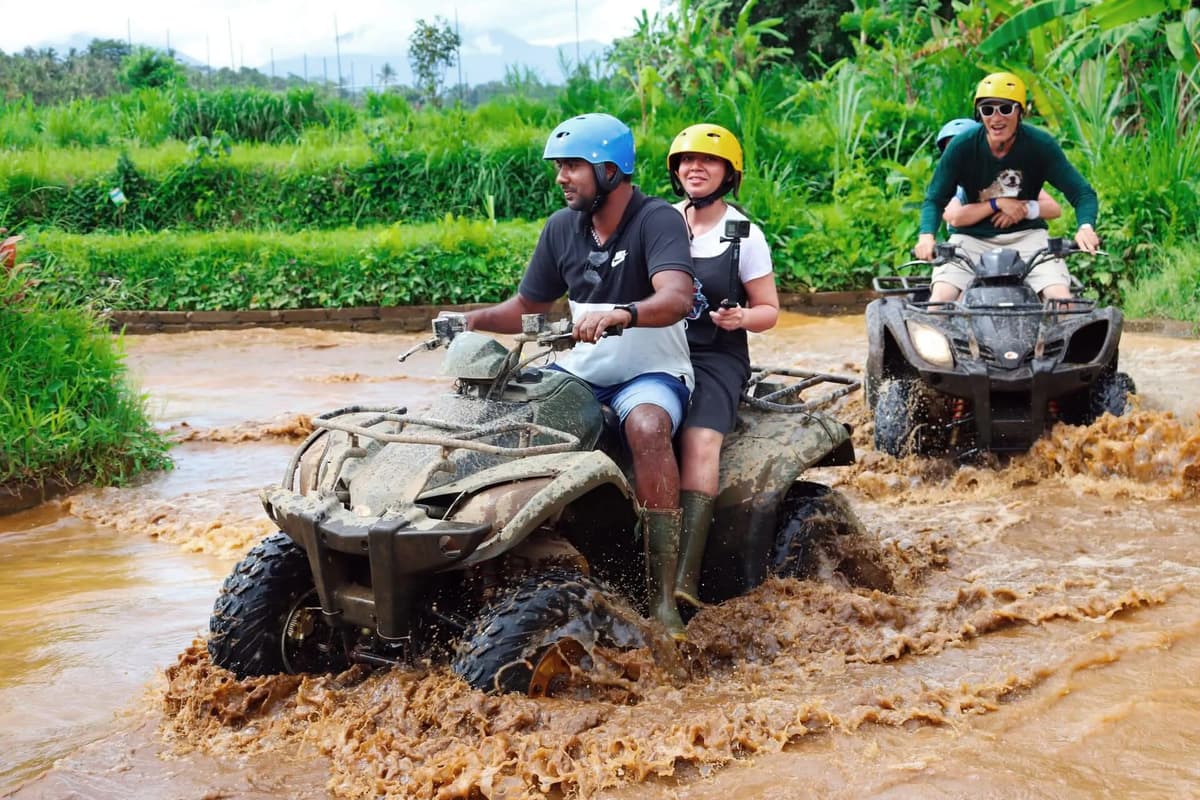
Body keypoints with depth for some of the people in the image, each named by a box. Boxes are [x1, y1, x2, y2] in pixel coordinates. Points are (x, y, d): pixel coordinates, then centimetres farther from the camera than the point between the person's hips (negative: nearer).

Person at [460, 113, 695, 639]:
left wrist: (619, 314, -50)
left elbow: (676, 298, -31)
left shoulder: (657, 220, -13)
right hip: (581, 372, 6)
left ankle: (662, 592, -33)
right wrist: (471, 320, -6)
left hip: (651, 373, -6)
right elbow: (526, 308, 13)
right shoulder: (562, 228, 6)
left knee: (647, 428, -37)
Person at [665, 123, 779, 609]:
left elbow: (769, 310, 8)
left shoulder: (744, 235, 5)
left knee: (700, 441, -29)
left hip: (716, 358, -2)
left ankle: (685, 575, -37)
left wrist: (742, 317, -15)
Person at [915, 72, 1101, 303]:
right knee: (940, 299, -23)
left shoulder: (1040, 145, -9)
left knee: (1061, 299, -20)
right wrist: (926, 236, -26)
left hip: (1026, 235, 0)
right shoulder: (962, 146, -10)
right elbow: (934, 199, -5)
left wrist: (1085, 227, -31)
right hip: (972, 238, 0)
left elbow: (1082, 192, -9)